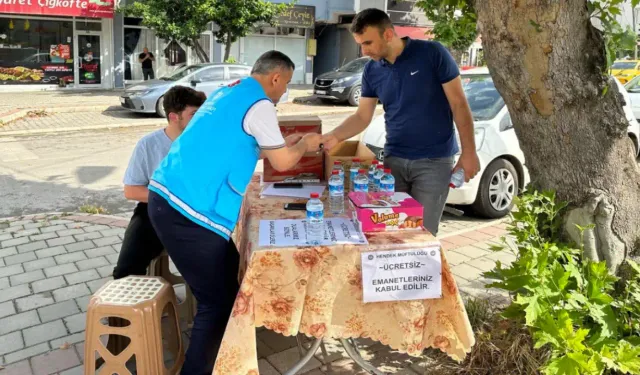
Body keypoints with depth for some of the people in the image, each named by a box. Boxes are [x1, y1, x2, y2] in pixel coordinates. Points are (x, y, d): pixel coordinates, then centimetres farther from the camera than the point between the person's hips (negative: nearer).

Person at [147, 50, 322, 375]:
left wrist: (283, 143, 30)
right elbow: (282, 163, -3)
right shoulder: (259, 105, -9)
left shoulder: (227, 93, 20)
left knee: (219, 292, 22)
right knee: (218, 301, 1)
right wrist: (304, 145, 17)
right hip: (190, 211, -10)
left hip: (165, 197, 10)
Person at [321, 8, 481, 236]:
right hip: (394, 159, 4)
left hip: (434, 161, -4)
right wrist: (334, 136, -12)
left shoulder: (432, 54, -11)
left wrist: (469, 152, -8)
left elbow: (458, 104, -7)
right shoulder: (372, 71, 3)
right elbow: (362, 116, 6)